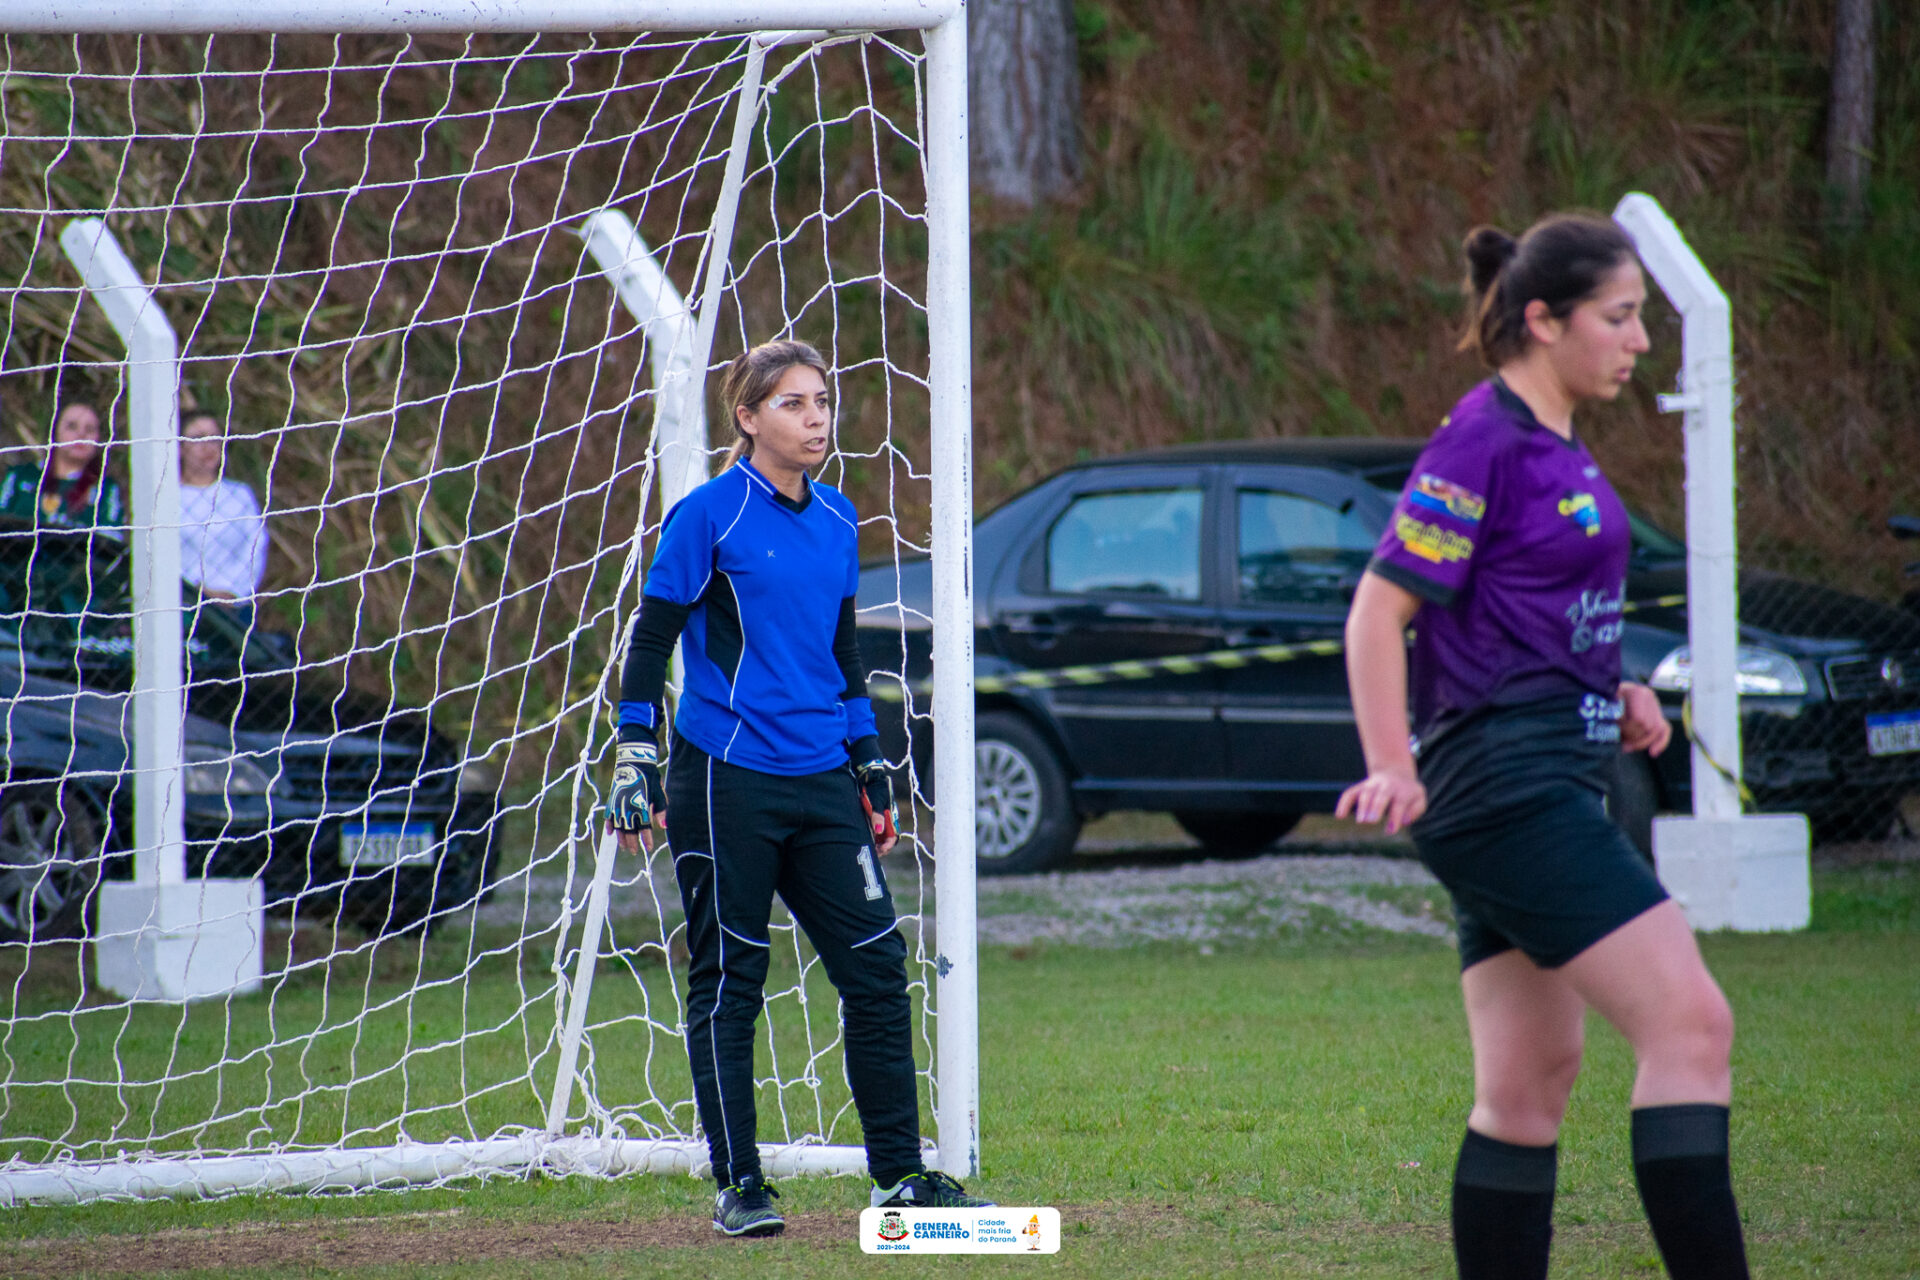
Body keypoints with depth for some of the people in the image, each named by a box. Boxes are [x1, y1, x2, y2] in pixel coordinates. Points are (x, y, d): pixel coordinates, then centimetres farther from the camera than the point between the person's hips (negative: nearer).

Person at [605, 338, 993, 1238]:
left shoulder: (837, 521, 12)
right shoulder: (710, 515, -6)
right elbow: (650, 639, -5)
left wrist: (871, 771, 20)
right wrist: (635, 761, -11)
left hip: (821, 787, 6)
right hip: (727, 782, -6)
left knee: (877, 968, 2)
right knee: (728, 981, 1)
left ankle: (898, 1174, 9)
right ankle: (738, 1186, 7)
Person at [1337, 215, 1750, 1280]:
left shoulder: (1555, 445, 17)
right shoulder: (1482, 440, -11)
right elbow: (1379, 607, -15)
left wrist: (1613, 698, 13)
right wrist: (1392, 769, -24)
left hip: (1545, 785, 10)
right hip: (1505, 784, -10)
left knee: (1529, 1081, 9)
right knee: (1689, 1022, -16)